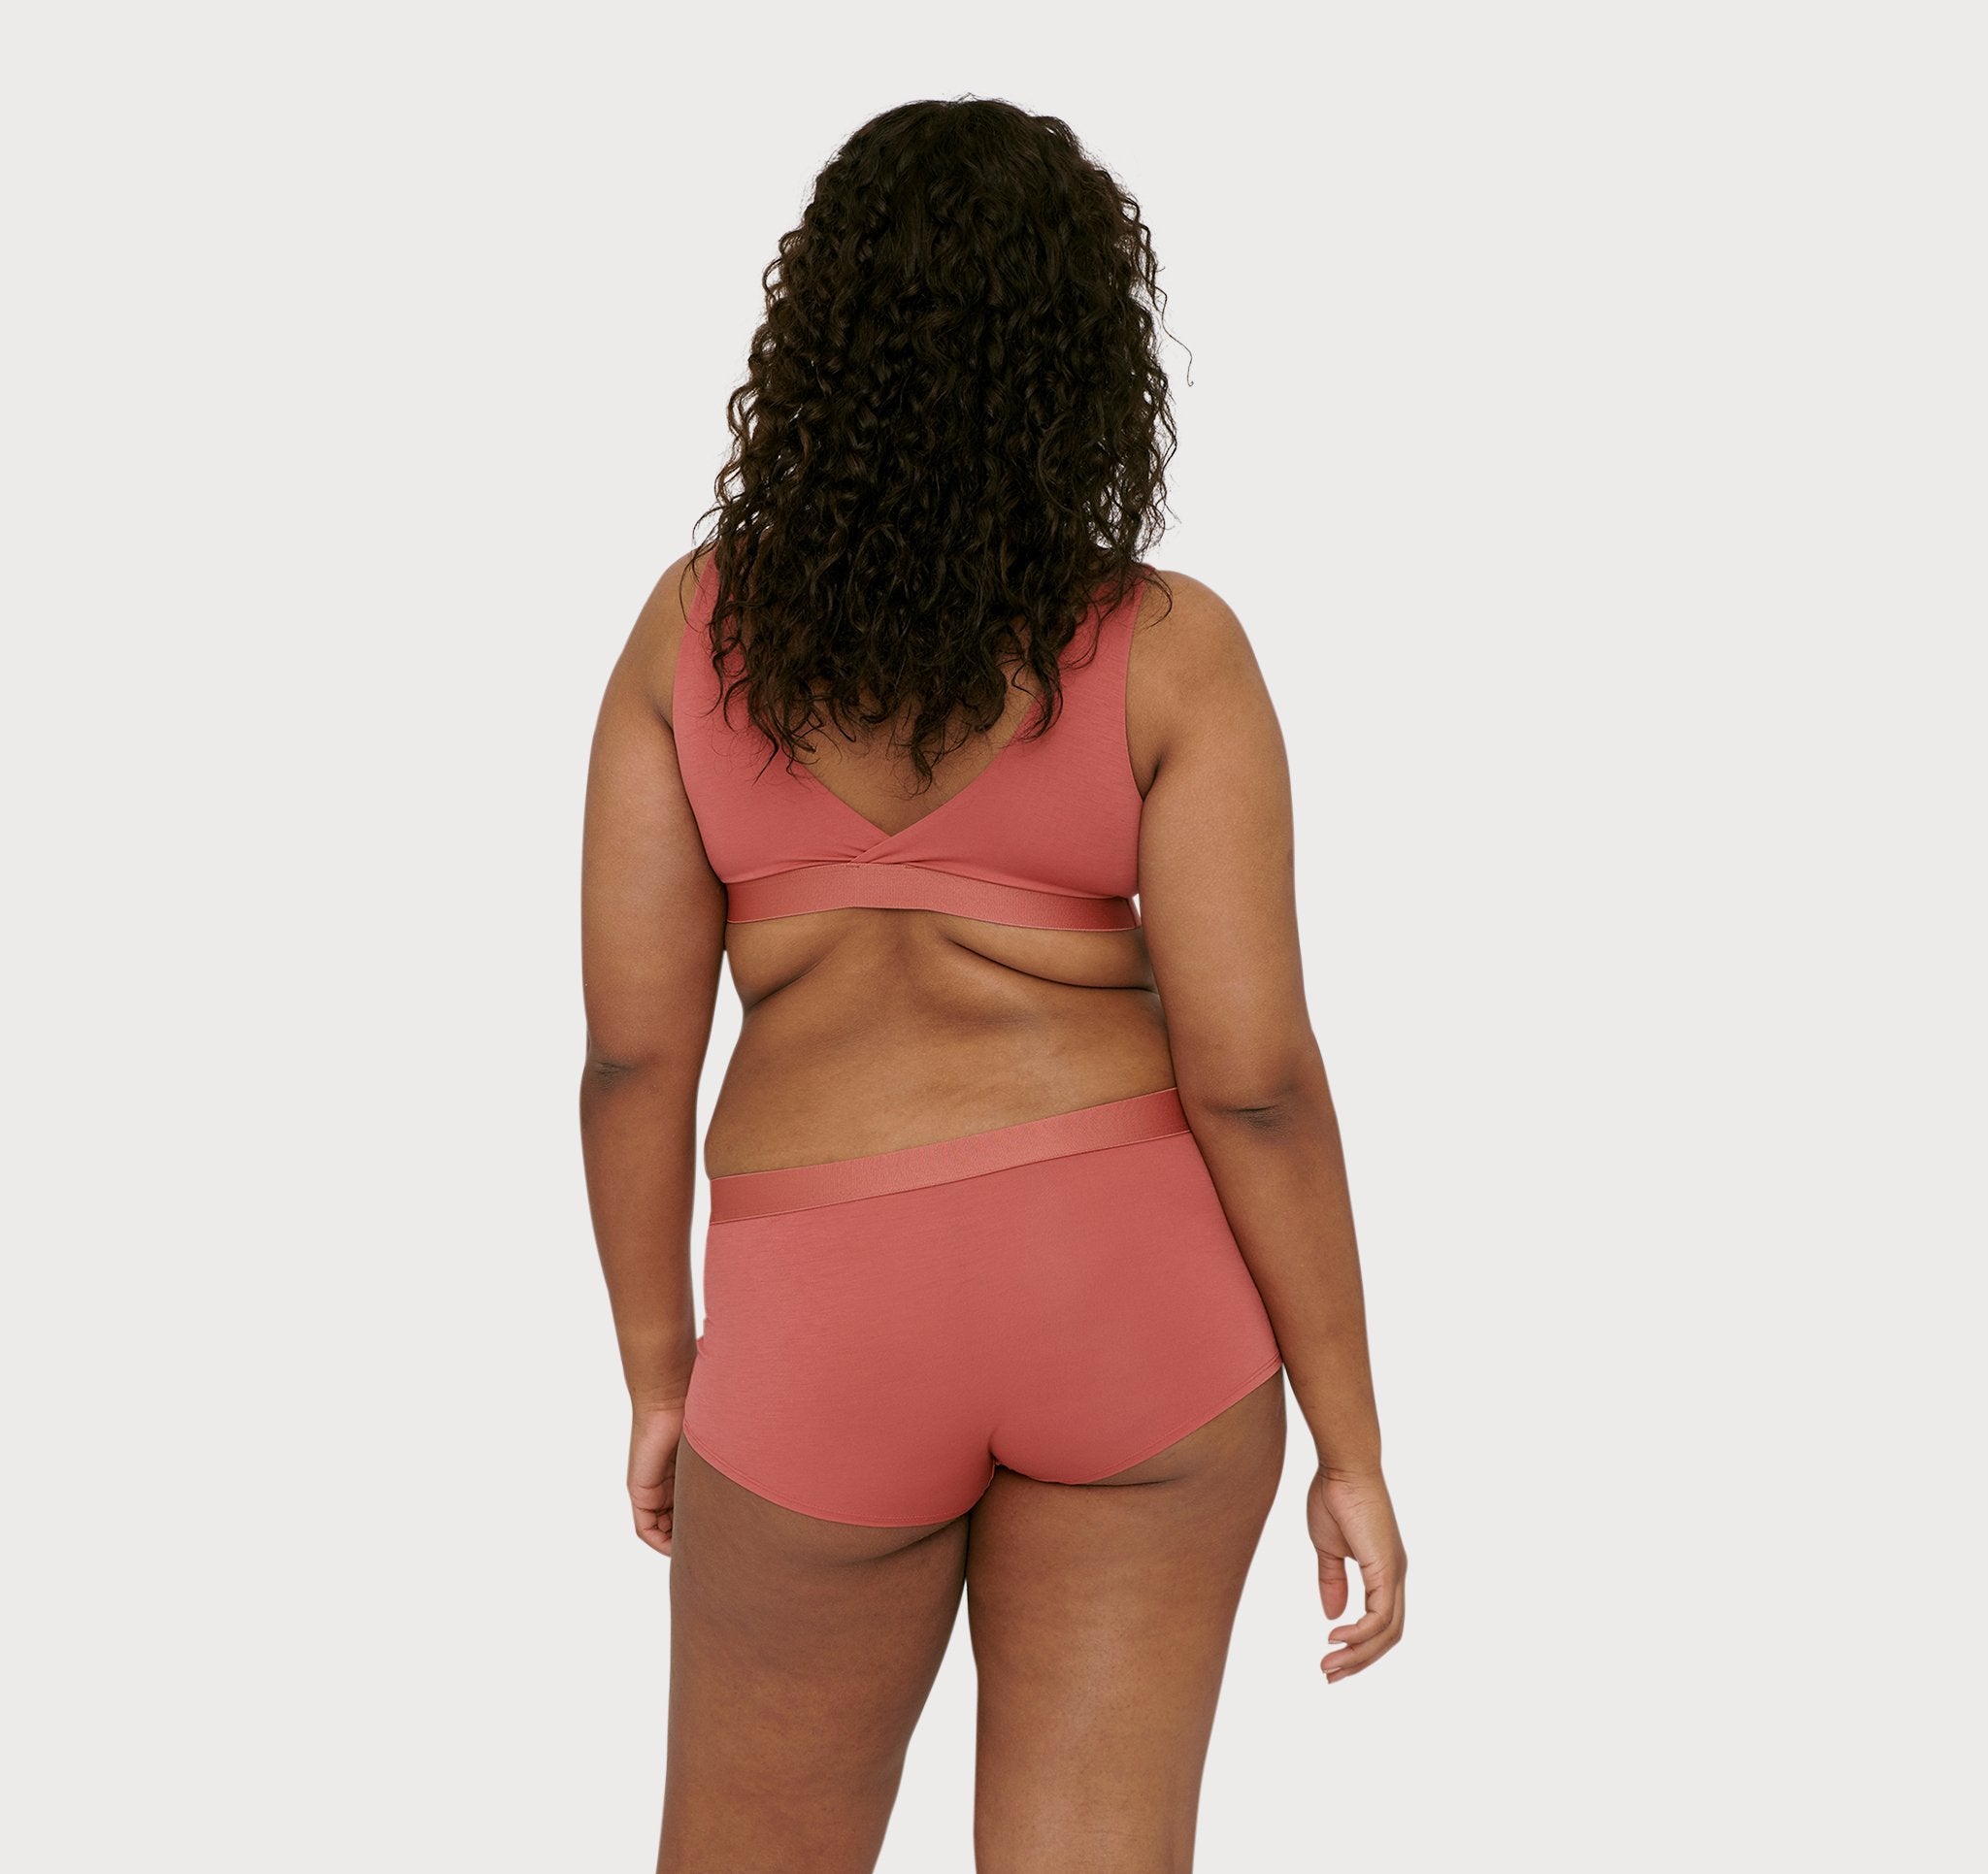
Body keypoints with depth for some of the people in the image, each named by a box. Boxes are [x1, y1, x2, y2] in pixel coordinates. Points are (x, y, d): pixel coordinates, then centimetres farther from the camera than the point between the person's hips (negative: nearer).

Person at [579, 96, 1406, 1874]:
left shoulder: (694, 625, -1)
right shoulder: (1168, 651, -7)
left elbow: (631, 1042, -1)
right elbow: (1255, 1074, -10)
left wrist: (658, 1367, 12)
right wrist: (1353, 1447, -1)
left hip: (837, 1335, 1)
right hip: (1133, 1293, 0)